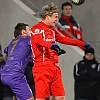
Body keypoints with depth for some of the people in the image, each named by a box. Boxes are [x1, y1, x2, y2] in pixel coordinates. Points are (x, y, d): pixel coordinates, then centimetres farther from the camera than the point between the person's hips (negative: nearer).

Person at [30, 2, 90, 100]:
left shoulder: (52, 30, 19)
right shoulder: (36, 29, -8)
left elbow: (63, 39, 32)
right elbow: (39, 40, -29)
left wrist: (82, 43, 35)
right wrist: (51, 45, -49)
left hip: (54, 68, 8)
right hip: (42, 68, -8)